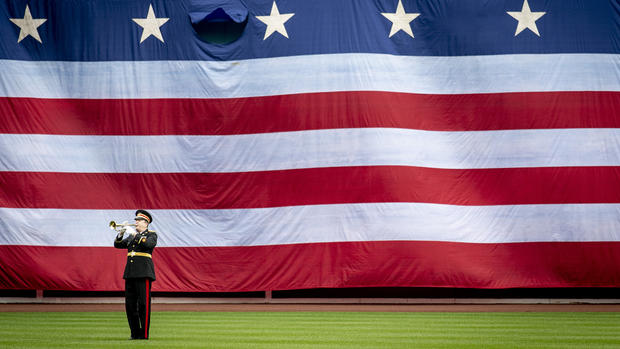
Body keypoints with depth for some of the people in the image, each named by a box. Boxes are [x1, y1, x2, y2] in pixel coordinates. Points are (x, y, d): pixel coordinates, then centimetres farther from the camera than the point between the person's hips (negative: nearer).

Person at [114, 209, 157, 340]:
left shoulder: (151, 235, 3)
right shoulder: (131, 236, 20)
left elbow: (149, 244, -18)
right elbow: (117, 245, 15)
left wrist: (136, 235, -16)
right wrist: (120, 234, -2)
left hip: (144, 273, -6)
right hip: (130, 273, 6)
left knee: (143, 304, -8)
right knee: (130, 304, 5)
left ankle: (144, 333, -5)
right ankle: (135, 333, 12)